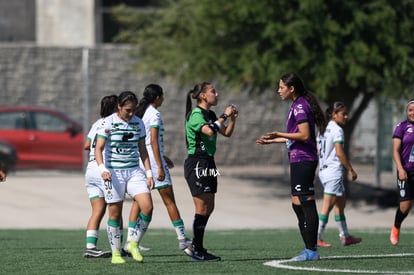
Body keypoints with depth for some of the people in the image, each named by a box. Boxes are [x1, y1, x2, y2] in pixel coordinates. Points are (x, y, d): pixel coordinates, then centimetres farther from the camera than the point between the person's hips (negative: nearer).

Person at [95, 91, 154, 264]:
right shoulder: (108, 123, -7)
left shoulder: (138, 123, 7)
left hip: (134, 171, 4)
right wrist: (102, 169, -28)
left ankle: (133, 243, 5)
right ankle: (116, 253, 12)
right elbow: (98, 148, -12)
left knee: (147, 207, -12)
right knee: (115, 214, 0)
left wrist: (149, 174, 7)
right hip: (114, 172, -4)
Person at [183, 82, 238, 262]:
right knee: (202, 208, -8)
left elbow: (226, 133, 19)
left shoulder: (210, 115, 14)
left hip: (208, 163, 9)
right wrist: (224, 116, -19)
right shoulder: (195, 115, -13)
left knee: (209, 208, 11)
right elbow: (209, 131, -29)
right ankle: (197, 251, -3)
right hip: (196, 164, -9)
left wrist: (232, 118, 3)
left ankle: (195, 247, 18)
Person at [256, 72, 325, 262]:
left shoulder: (300, 106, -12)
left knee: (306, 204, -9)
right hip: (299, 161, 11)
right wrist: (272, 141, 28)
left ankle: (312, 250, -9)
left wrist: (280, 134, -14)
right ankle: (310, 249, 14)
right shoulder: (298, 105, 18)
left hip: (302, 161, -11)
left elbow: (304, 135, -19)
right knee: (298, 205, 12)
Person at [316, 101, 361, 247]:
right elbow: (339, 152, -18)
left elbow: (318, 151, 16)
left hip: (323, 170, 10)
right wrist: (350, 169, -12)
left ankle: (345, 236, 21)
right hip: (334, 172, -10)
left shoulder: (323, 129, 14)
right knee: (327, 206, -7)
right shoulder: (337, 130, -12)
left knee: (340, 205, 16)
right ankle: (317, 238, -9)